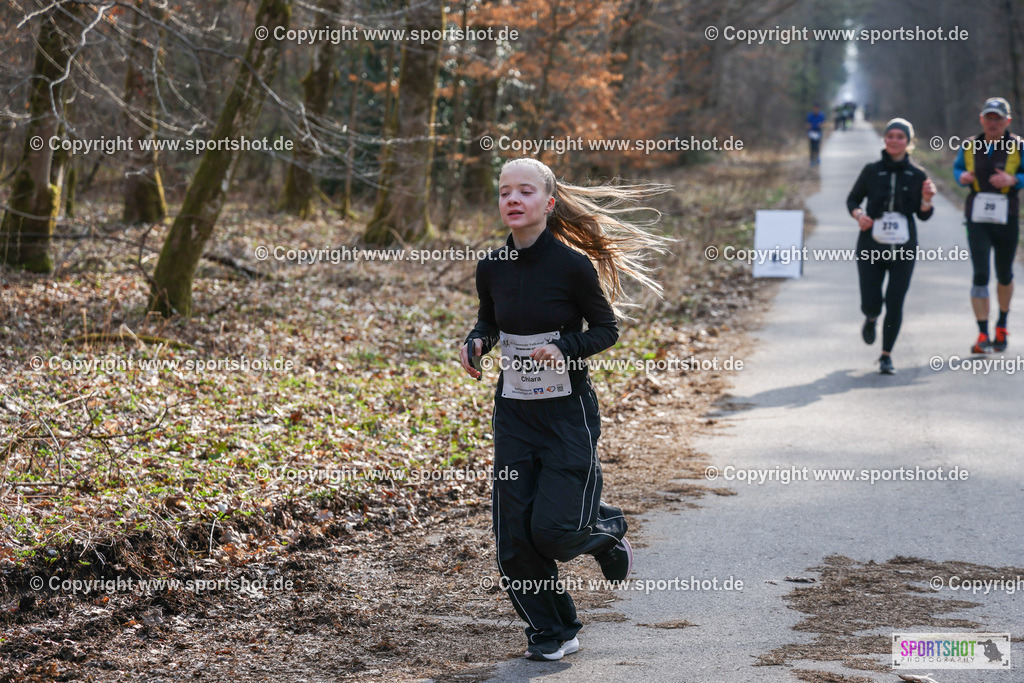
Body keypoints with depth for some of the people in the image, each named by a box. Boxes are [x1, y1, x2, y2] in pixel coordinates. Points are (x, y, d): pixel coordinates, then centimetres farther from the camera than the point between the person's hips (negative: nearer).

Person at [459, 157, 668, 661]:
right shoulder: (491, 268, -1)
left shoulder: (572, 266, -14)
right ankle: (550, 632, 22)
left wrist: (564, 347, -21)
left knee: (553, 530, -9)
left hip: (568, 413, -4)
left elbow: (607, 328, -5)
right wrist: (476, 342, -5)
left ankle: (606, 529, 27)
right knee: (513, 539, 2)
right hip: (513, 412, 4)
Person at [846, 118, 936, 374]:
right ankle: (871, 318, 35)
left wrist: (926, 199, -14)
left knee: (895, 304, -5)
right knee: (871, 303, -3)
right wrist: (858, 214, -10)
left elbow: (923, 216, 6)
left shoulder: (917, 175, 3)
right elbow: (852, 200, 11)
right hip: (871, 247, 0)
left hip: (903, 248, 0)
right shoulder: (872, 171, 2)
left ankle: (886, 355, 12)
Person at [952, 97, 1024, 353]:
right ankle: (983, 335, -9)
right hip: (977, 219, 0)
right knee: (980, 275, -10)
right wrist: (962, 176, -2)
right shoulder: (970, 147, 4)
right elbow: (957, 167, 20)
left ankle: (1001, 326, 36)